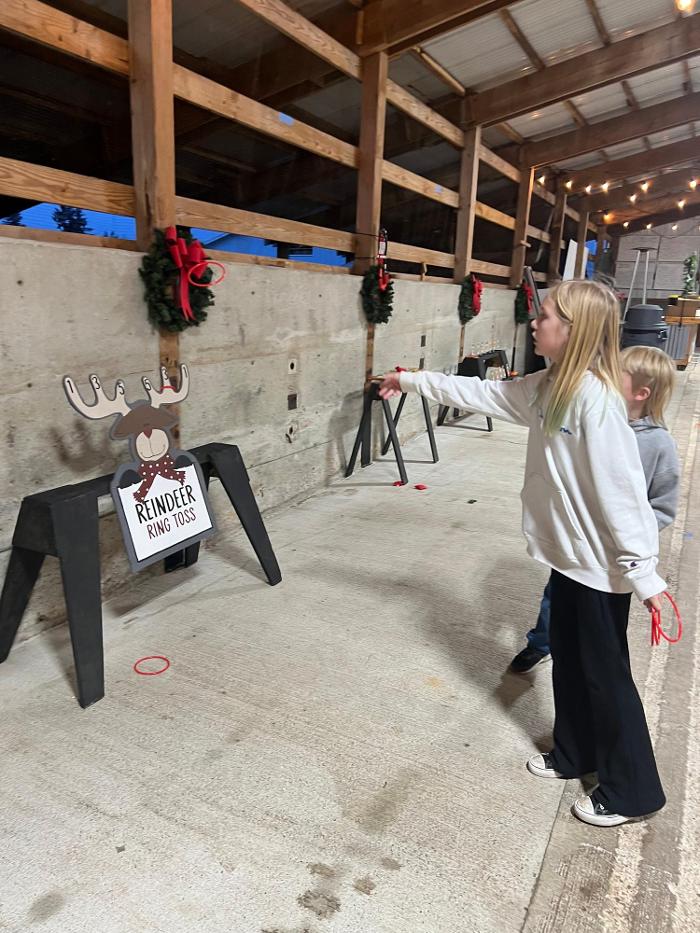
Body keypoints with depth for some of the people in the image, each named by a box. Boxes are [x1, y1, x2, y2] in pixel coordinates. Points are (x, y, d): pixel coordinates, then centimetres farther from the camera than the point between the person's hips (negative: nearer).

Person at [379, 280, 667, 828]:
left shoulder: (595, 399, -25)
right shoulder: (549, 386, 3)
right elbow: (483, 393, 13)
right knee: (568, 662, 22)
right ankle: (574, 754, 44)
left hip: (602, 564, -8)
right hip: (570, 554, 9)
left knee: (605, 674, 8)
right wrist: (412, 381, 18)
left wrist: (644, 572, -23)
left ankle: (633, 792, 30)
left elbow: (622, 491, -26)